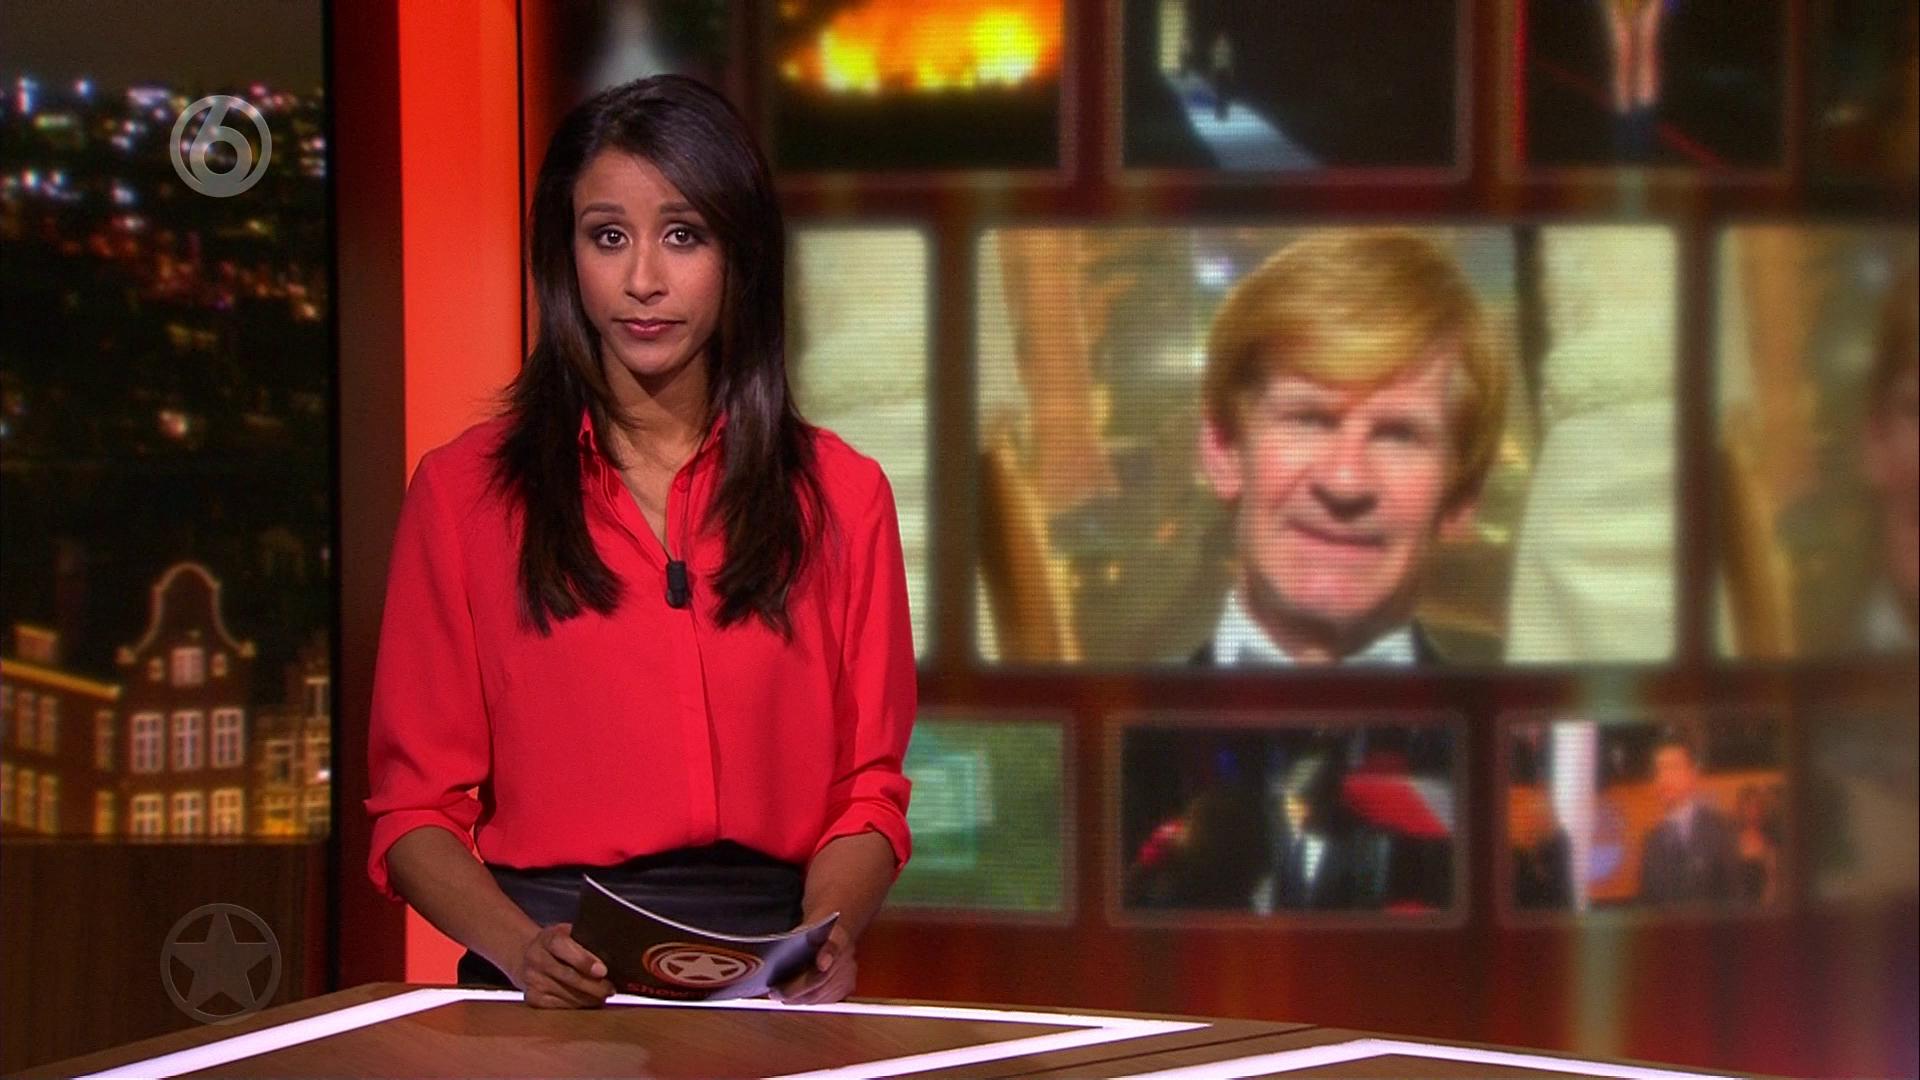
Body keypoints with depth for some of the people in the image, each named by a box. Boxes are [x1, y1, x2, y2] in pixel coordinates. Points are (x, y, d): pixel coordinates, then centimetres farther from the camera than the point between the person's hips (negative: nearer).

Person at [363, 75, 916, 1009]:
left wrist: (826, 938, -9)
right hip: (554, 994, -1)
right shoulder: (463, 491, 7)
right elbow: (416, 807, 6)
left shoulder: (840, 495, 11)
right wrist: (522, 948, -13)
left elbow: (868, 797, 11)